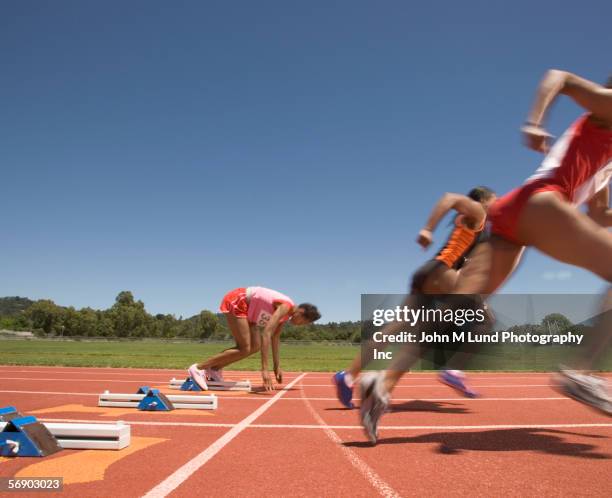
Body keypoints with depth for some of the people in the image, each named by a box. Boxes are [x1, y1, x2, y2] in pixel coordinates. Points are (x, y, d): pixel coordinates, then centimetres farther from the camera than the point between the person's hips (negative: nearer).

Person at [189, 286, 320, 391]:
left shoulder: (287, 314, 4)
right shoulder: (285, 307, -25)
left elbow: (275, 338, 14)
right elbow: (266, 334, -35)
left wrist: (277, 367, 14)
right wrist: (264, 369, -38)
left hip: (245, 307, 9)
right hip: (235, 301, -9)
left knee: (255, 346, 4)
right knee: (245, 349, -12)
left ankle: (214, 369, 10)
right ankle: (198, 368, -11)